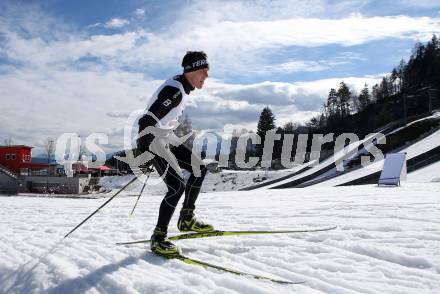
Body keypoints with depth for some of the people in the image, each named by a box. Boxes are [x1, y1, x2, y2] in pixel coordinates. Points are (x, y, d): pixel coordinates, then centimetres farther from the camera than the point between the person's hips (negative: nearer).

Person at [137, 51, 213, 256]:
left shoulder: (184, 87, 7)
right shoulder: (174, 90, -24)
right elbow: (146, 121, -27)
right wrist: (144, 155, -27)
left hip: (166, 140, 10)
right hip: (152, 141, -10)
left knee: (199, 168, 7)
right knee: (177, 187, -16)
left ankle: (187, 219, 15)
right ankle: (158, 238, -4)